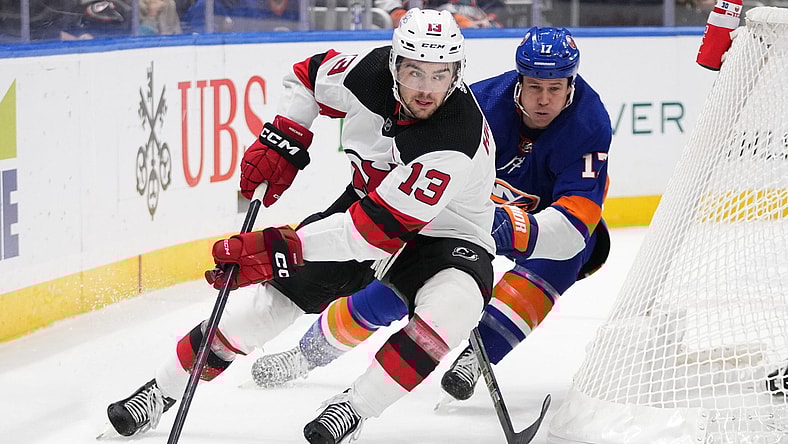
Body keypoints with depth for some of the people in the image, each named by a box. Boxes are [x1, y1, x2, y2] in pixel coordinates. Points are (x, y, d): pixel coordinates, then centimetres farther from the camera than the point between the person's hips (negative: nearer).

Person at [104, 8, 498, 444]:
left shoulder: (457, 139, -37)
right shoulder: (369, 73, -19)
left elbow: (380, 228, -38)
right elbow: (310, 75, 6)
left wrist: (284, 247, -40)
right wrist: (279, 143, -8)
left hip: (443, 235, -5)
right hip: (365, 203, 5)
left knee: (454, 301, -36)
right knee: (271, 295, -4)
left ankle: (354, 406, -21)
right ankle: (162, 389, 14)